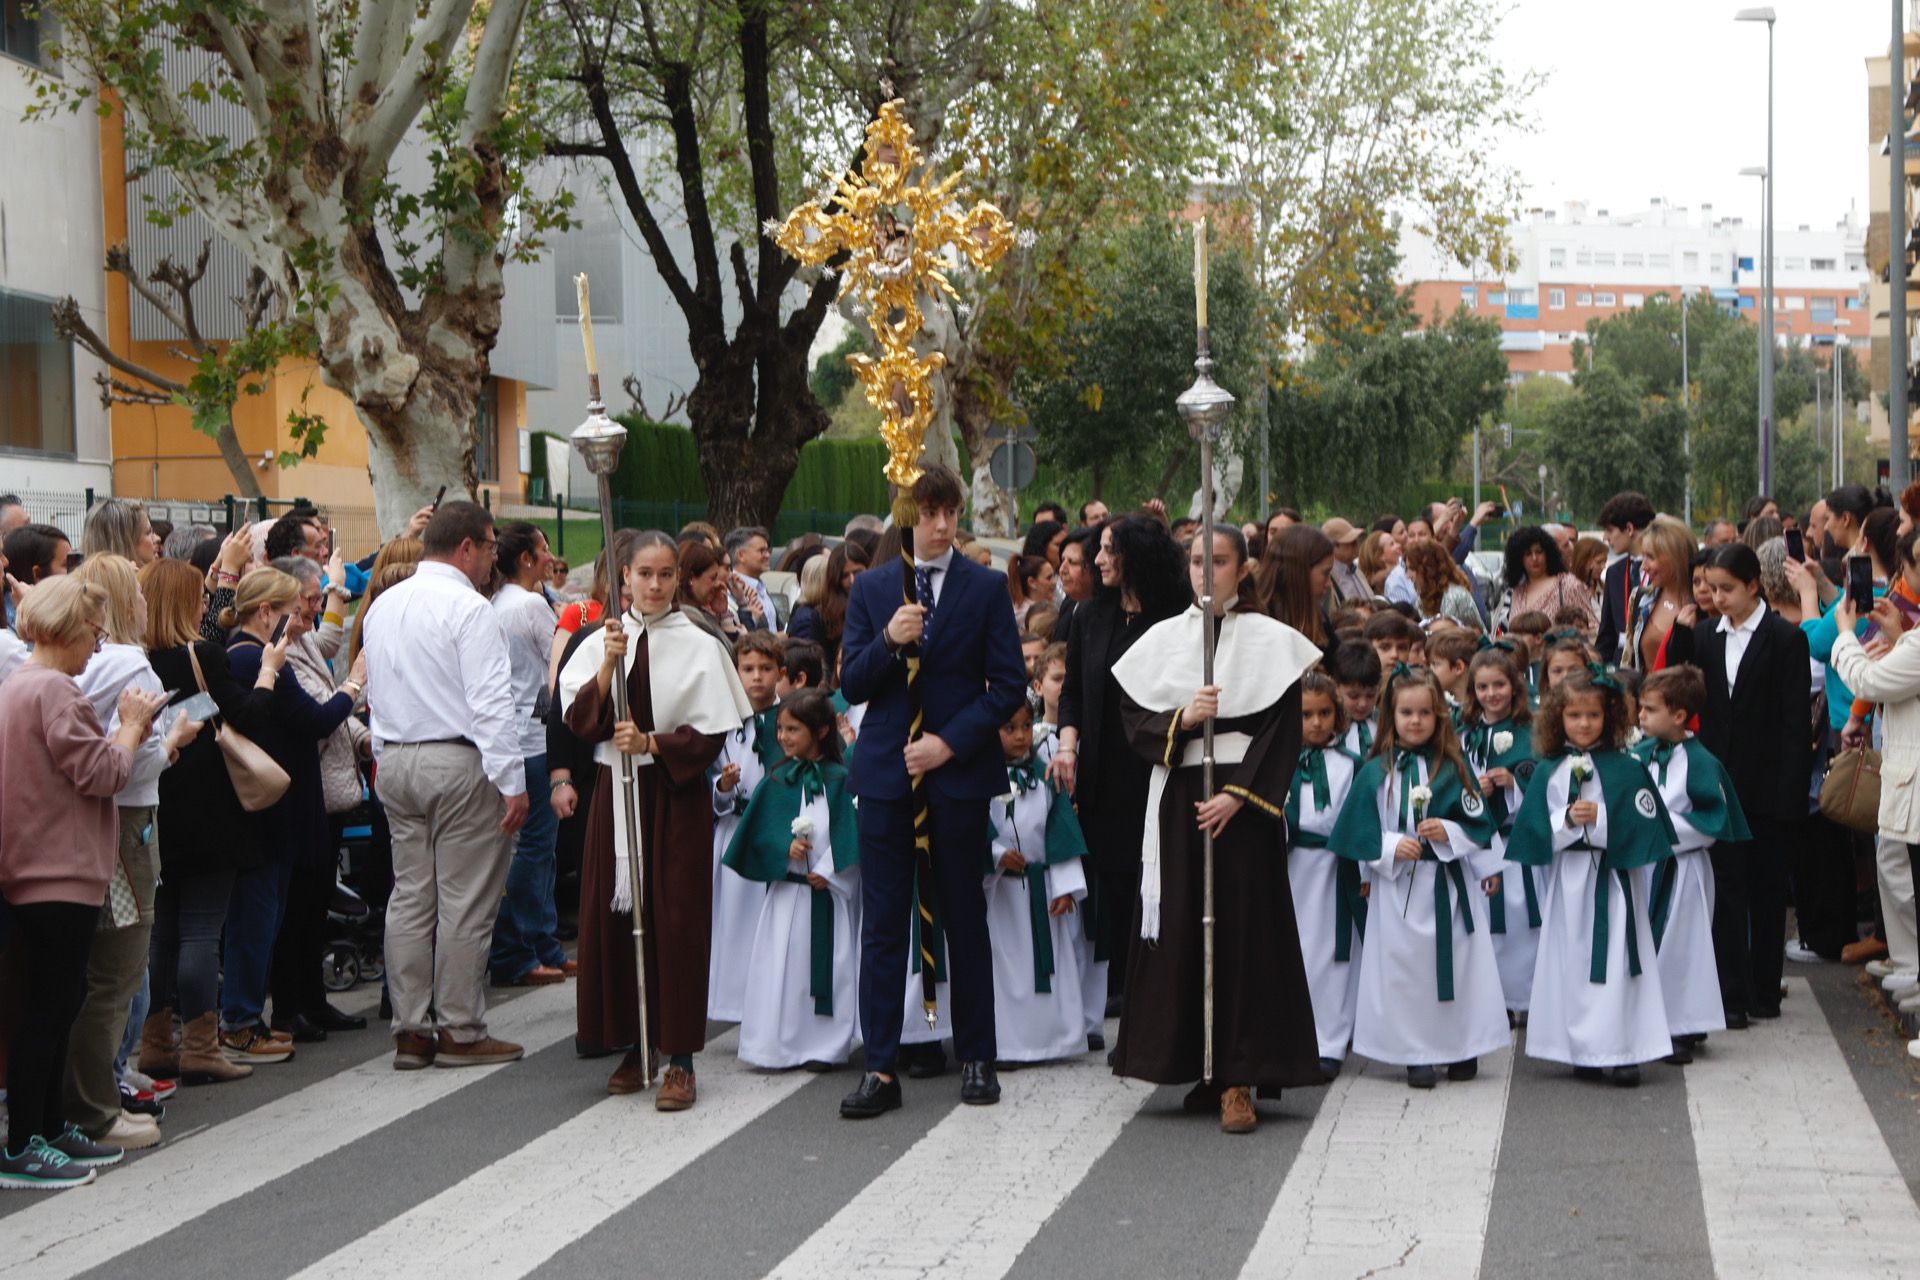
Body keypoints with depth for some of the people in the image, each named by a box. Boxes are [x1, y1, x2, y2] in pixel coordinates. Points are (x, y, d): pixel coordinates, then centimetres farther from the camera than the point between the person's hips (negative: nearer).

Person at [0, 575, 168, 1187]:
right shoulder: (54, 689, -18)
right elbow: (102, 774, -19)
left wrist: (128, 728, 8)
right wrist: (132, 725, -4)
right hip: (62, 871, -10)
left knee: (58, 1000, 16)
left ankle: (50, 1127, 22)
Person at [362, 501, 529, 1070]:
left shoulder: (383, 606, 13)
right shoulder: (468, 608, -12)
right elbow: (491, 702, -17)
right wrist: (511, 781, -16)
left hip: (394, 762, 8)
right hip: (458, 765, -8)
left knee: (410, 896, 10)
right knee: (465, 901, -2)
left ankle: (411, 1030, 12)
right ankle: (461, 1032, 2)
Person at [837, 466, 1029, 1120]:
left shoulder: (986, 588, 2)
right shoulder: (870, 588, 7)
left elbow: (1009, 685, -2)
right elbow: (850, 684, 3)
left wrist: (950, 742, -11)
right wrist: (888, 641, -15)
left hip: (958, 771, -1)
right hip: (885, 771, 1)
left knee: (965, 916, 7)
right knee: (882, 923, 0)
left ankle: (976, 1058, 17)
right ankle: (880, 1070, 3)